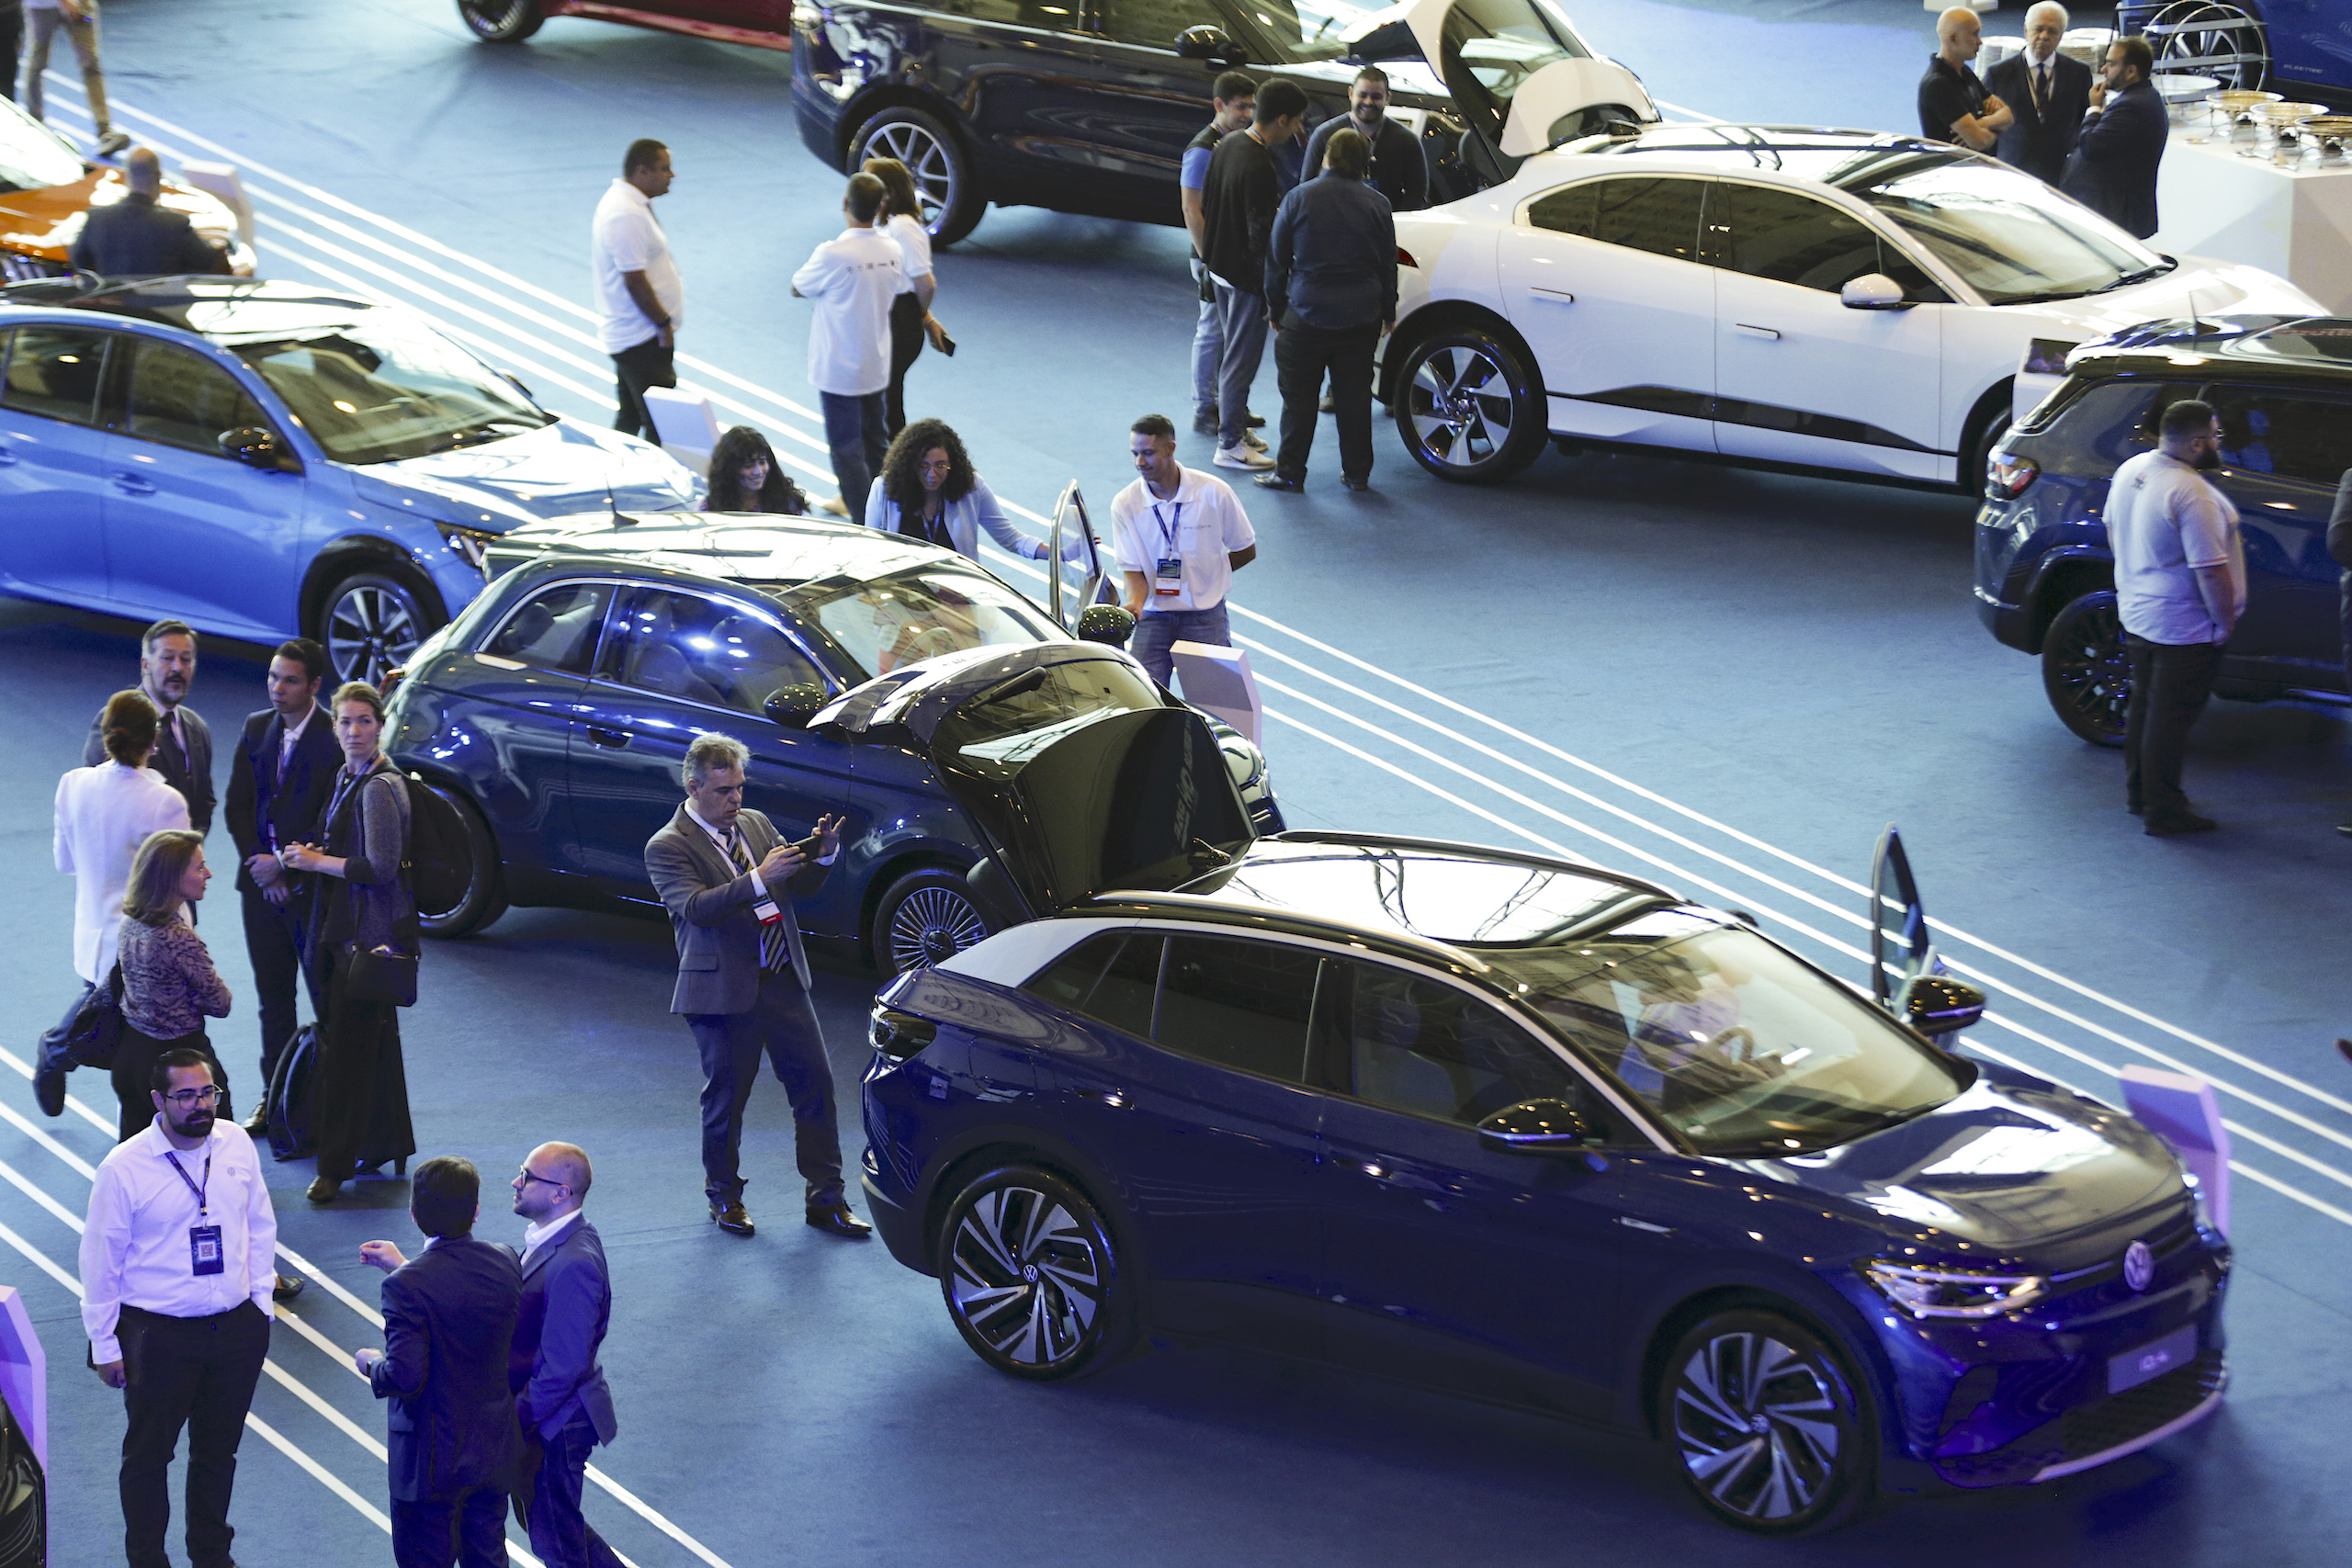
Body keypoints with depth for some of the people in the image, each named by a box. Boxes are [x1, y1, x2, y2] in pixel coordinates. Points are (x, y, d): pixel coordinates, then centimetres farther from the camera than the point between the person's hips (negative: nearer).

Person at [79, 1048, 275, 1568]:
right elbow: (100, 1260, -7)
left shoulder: (237, 1145, -3)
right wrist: (105, 1345, -4)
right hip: (159, 1337, -4)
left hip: (238, 1327, 4)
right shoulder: (123, 1168, -15)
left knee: (219, 1448, 18)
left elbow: (260, 1224, 11)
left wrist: (261, 1299, 9)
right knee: (148, 1455, 10)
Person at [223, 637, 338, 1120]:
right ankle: (275, 1094, 21)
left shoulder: (335, 738, -12)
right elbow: (237, 805, 8)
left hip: (314, 885, -6)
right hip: (261, 882, 6)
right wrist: (259, 865, -4)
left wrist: (284, 864, -14)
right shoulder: (256, 728, 7)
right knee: (272, 995, 13)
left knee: (327, 997, -1)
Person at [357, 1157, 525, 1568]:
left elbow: (404, 1377, -26)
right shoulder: (504, 1263, -6)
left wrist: (371, 1365, -4)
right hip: (495, 1450, 6)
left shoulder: (407, 1286, -25)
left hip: (434, 1461, -6)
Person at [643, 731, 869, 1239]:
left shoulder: (755, 823, 11)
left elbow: (801, 887, 14)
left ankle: (826, 1201, 11)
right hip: (724, 989, -5)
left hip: (784, 982, 5)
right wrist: (759, 880, -34)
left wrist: (822, 856, -8)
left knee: (815, 1087, 3)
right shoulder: (667, 848, -8)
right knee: (725, 1100, 6)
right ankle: (724, 1197, 26)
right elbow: (695, 907, -24)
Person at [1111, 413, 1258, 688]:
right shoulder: (1125, 504, -5)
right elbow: (1133, 570, -4)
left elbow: (1246, 551, 4)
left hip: (1205, 613, -1)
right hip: (1153, 614, 1)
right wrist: (1135, 603, -24)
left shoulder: (1213, 492, -8)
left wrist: (1202, 576, 0)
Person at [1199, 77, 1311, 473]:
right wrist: (1272, 290, -18)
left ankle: (1232, 423, 32)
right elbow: (1261, 233, -25)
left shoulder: (1227, 145, 2)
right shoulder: (1259, 168, -27)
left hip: (1219, 265, 9)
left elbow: (1205, 205, 13)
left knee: (1233, 350, 21)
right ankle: (1230, 444, 9)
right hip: (1246, 276, -9)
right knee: (1242, 358, 1)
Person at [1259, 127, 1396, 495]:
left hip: (1307, 315, -3)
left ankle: (1290, 473, 8)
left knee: (1299, 398, 5)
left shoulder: (1299, 199, -6)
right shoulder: (1376, 204, 0)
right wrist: (1388, 311, 20)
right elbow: (1388, 263, 8)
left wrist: (1275, 307, 10)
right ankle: (1357, 473, 16)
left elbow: (1277, 259, -1)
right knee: (1354, 397, 11)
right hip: (1361, 319, 3)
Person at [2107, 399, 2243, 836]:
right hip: (2185, 628, -9)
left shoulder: (2130, 471, 1)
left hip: (2136, 615, 9)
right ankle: (2164, 812, 9)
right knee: (2171, 717, 1)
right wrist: (2225, 621, -13)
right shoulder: (2192, 495, -27)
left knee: (2145, 705, 20)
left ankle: (2138, 794, 33)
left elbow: (2114, 533, 16)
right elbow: (2210, 571, -26)